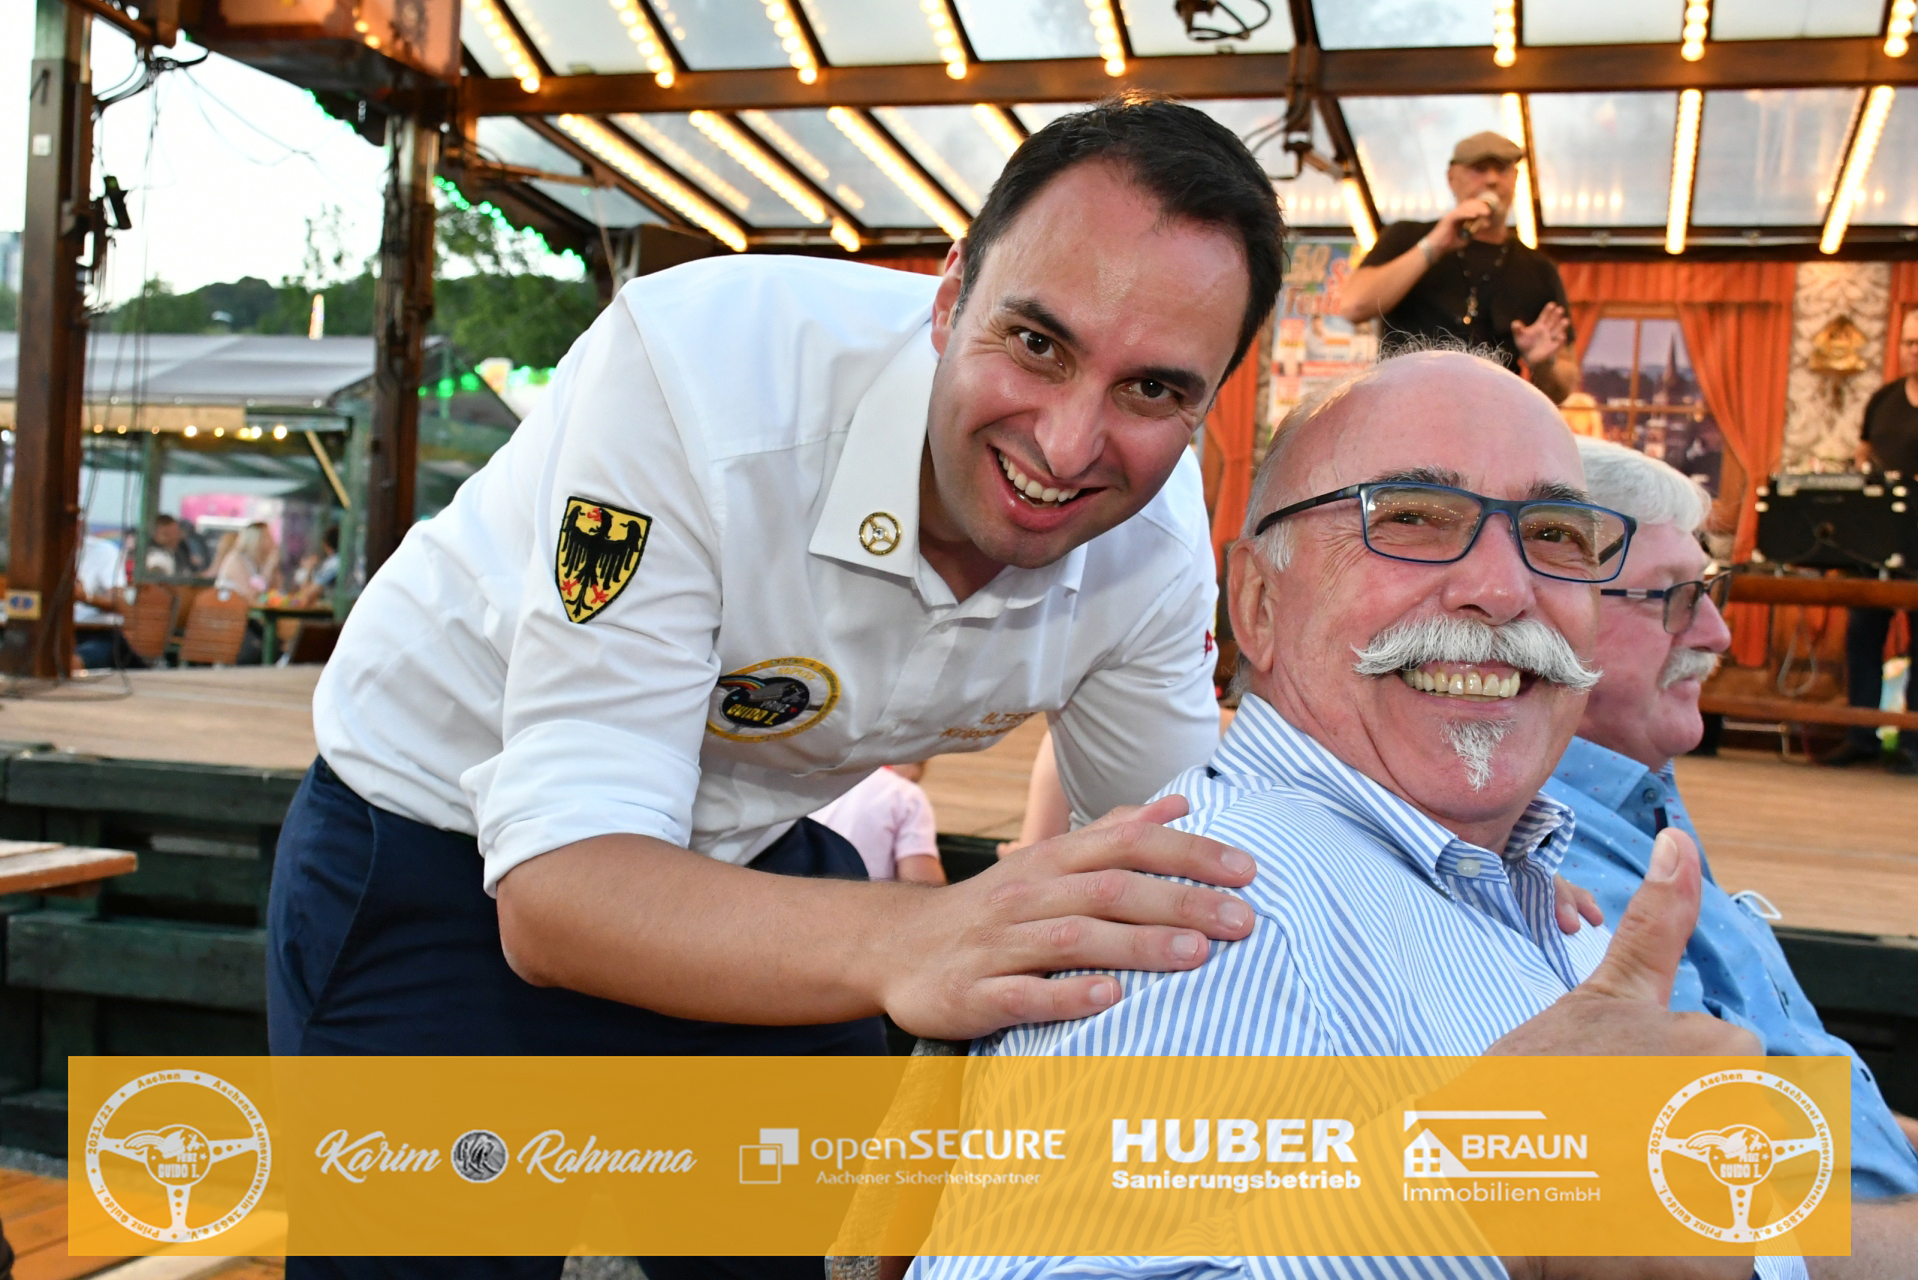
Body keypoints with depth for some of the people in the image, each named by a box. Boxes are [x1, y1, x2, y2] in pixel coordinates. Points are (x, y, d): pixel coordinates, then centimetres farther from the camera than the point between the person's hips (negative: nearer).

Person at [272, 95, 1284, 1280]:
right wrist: (904, 946, -55)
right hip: (447, 852, -4)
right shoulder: (697, 370, -34)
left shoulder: (1159, 530, -17)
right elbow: (556, 884, -38)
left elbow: (1179, 839, -1)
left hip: (749, 864, 5)